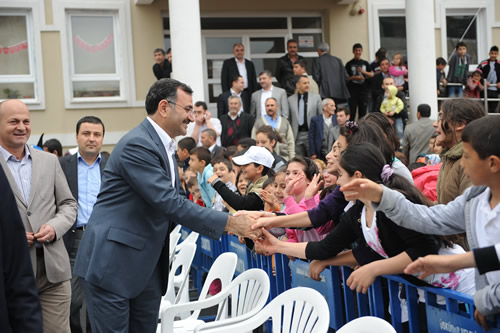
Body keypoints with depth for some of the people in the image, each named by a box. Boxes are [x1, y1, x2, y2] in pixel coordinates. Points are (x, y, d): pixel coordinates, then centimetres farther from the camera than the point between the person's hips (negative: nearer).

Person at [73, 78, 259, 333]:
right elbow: (171, 204, -24)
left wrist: (229, 222, 3)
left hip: (148, 266, 9)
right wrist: (228, 222, -18)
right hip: (112, 263, -9)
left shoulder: (163, 146, 12)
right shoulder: (137, 144, -18)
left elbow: (174, 203, 14)